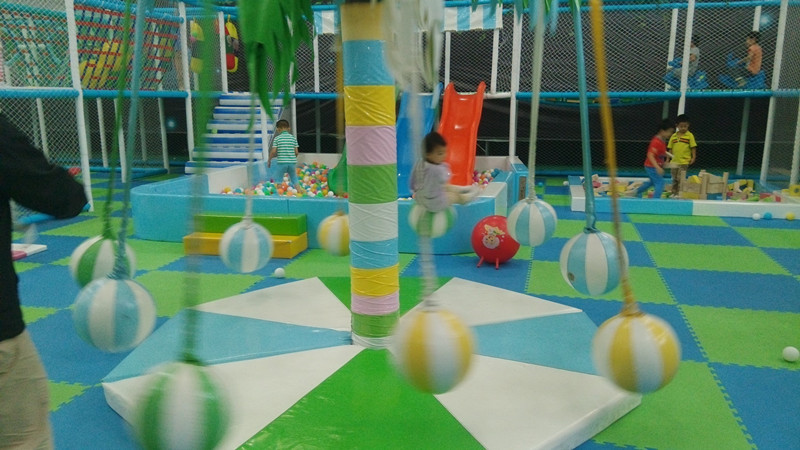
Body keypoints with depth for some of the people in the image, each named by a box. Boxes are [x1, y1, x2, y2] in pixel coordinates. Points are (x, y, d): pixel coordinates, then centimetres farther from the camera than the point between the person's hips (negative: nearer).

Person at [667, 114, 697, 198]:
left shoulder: (689, 135, -2)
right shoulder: (673, 136, 8)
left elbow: (693, 147, -2)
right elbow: (670, 148, 12)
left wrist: (693, 157, -9)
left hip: (684, 161, -4)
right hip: (674, 161, 4)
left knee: (681, 179, -4)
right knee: (674, 179, 11)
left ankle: (679, 194, 0)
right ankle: (674, 193, 21)